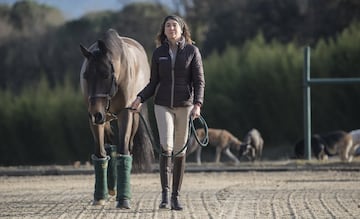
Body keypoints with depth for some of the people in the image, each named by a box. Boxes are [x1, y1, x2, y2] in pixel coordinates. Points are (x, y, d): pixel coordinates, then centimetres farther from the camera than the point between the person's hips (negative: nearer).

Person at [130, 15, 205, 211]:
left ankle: (175, 196, 12)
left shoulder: (192, 51, -1)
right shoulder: (158, 53, 5)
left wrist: (198, 104, -17)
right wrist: (140, 98, -5)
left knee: (180, 150, 4)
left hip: (184, 106, -1)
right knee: (166, 146, -17)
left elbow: (199, 81, -3)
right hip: (163, 105, 1)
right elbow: (153, 83, 10)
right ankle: (164, 193, -14)